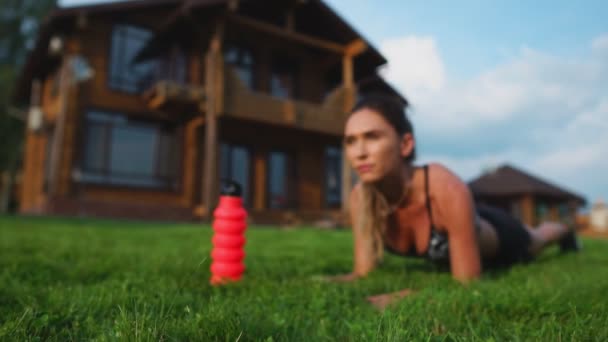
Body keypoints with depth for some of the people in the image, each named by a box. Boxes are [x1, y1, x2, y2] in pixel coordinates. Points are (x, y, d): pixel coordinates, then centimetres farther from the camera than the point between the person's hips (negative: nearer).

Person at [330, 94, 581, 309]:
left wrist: (407, 296, -54)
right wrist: (335, 284, -44)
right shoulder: (359, 198, -34)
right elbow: (363, 272, -24)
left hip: (497, 235, -3)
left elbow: (468, 284, -40)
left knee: (532, 242, 32)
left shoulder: (448, 190, -48)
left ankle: (563, 231, 67)